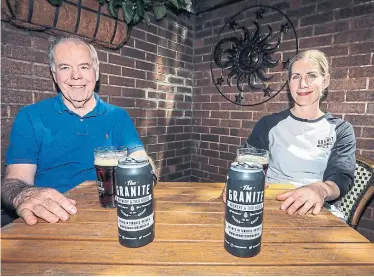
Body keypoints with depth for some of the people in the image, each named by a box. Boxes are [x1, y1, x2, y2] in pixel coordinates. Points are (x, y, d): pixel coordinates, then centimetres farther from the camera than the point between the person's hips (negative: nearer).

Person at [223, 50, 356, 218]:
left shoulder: (341, 130, 8)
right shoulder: (269, 124, 7)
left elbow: (342, 177, -5)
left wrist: (320, 189, -29)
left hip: (320, 211, 0)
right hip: (274, 206, 0)